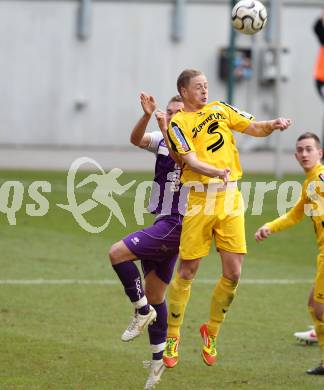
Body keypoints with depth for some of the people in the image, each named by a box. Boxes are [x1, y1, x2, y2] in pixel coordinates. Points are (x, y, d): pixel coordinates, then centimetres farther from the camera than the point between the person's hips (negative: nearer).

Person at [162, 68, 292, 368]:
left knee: (233, 273, 0)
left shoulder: (220, 109, 14)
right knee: (187, 272, 0)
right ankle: (172, 337, 14)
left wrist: (272, 125, -9)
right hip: (200, 200, -4)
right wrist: (215, 172, -33)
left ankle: (211, 333, 19)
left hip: (230, 199, 4)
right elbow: (191, 161, -15)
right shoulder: (178, 123, -2)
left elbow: (253, 128, 13)